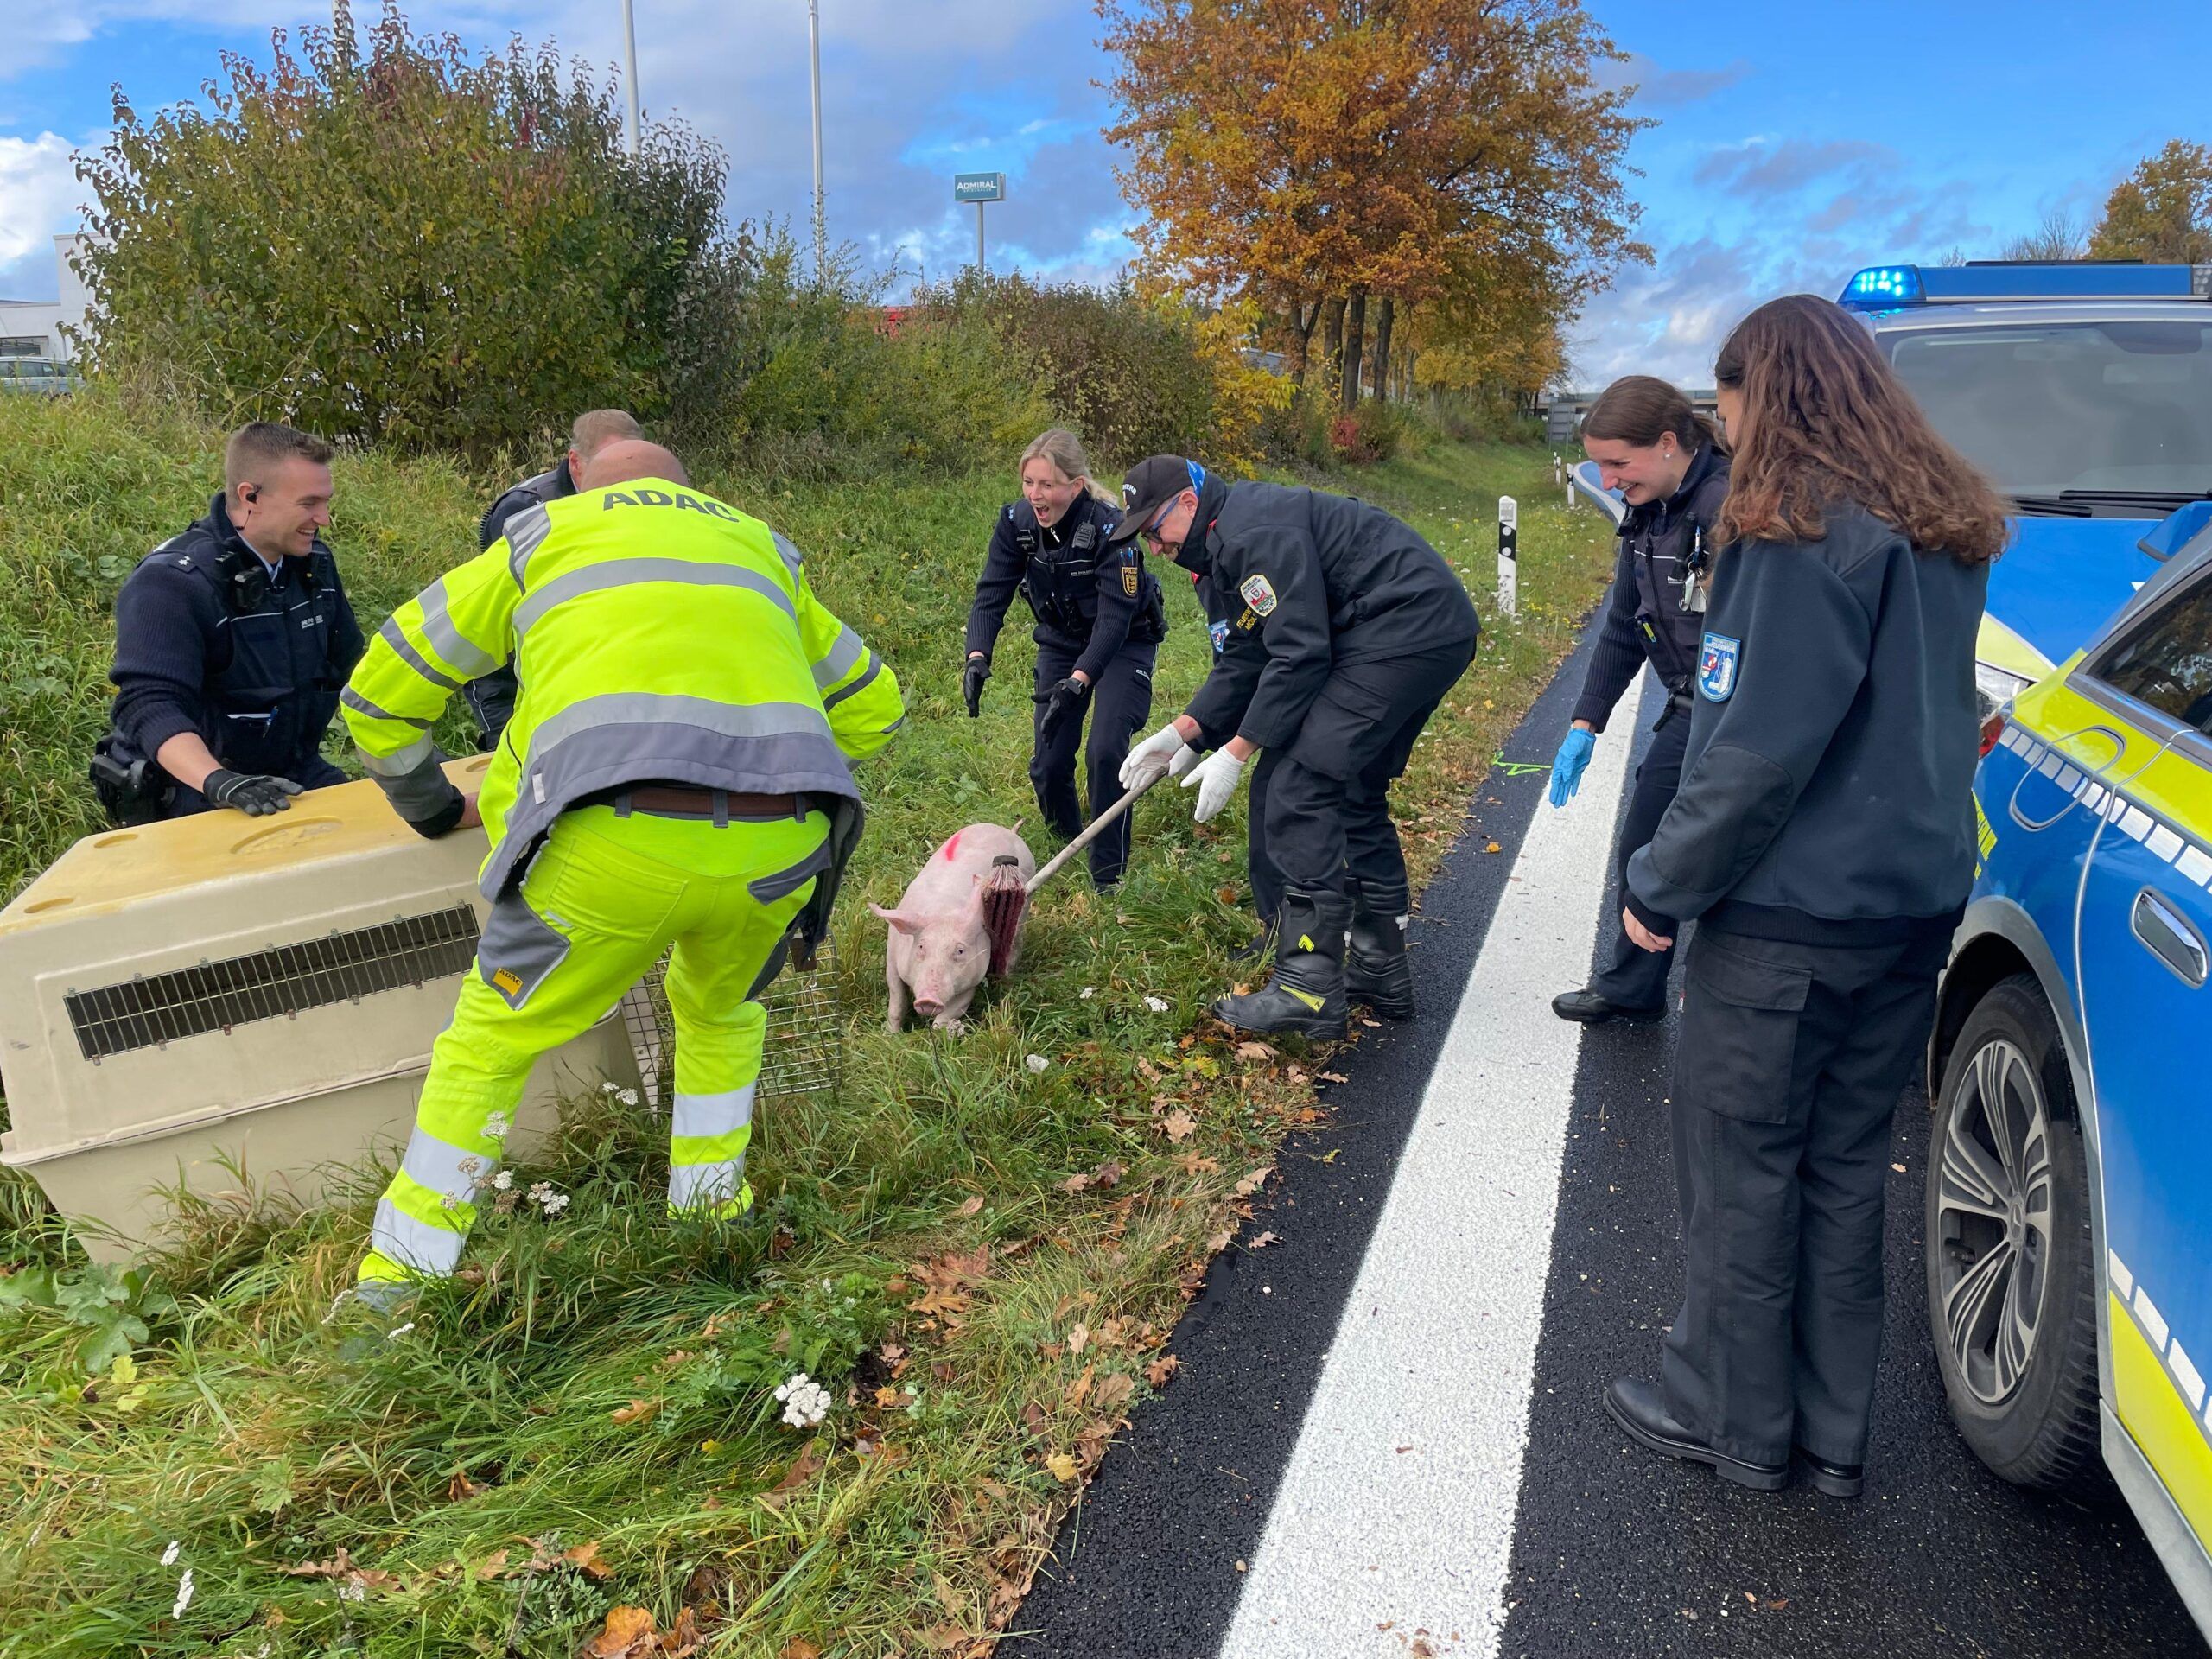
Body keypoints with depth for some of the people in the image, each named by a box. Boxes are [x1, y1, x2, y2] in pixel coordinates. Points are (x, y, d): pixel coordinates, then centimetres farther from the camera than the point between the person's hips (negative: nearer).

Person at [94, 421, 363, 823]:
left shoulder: (313, 560, 5)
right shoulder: (170, 583, -18)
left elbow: (348, 663, 18)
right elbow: (151, 708, -28)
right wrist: (220, 783, -44)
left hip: (297, 774, 6)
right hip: (193, 793, -6)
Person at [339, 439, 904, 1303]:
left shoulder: (545, 535, 26)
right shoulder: (757, 545, 33)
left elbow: (380, 689, 26)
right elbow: (875, 704, 37)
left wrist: (433, 806, 40)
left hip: (618, 840, -2)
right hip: (781, 843, 3)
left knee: (492, 1036, 19)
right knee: (721, 1011, 33)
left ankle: (398, 1283, 25)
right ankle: (712, 1222, 38)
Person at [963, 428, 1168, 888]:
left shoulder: (1108, 527, -30)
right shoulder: (1015, 521, -16)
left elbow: (1115, 617, -33)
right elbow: (991, 595, -18)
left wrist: (1079, 680, -45)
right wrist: (977, 657, -36)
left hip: (1126, 643, -5)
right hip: (1061, 642, 5)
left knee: (1105, 752, -20)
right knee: (1048, 762, 1)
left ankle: (1109, 876, -4)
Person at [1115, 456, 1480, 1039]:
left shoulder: (1256, 532, -14)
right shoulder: (1238, 536, 20)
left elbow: (1299, 654, -20)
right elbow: (1247, 657, 20)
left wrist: (1235, 753, -16)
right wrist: (1184, 730, 11)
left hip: (1407, 633, -11)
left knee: (1300, 790, -13)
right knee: (1354, 793, 17)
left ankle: (1308, 990, -12)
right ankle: (1381, 974, 25)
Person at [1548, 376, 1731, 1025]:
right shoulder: (1647, 516, 5)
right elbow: (1624, 630, 13)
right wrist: (1585, 725, 11)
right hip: (1690, 714, 9)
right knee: (1640, 851, 19)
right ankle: (1632, 989, 39)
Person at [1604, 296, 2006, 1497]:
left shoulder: (1801, 534, -17)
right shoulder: (1944, 532, 10)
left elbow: (1758, 749, -20)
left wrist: (1663, 885, -11)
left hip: (1791, 918, -8)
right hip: (1916, 904, 8)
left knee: (1739, 1165, 7)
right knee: (1843, 1166, 16)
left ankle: (1728, 1416, 23)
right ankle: (1830, 1432, 29)